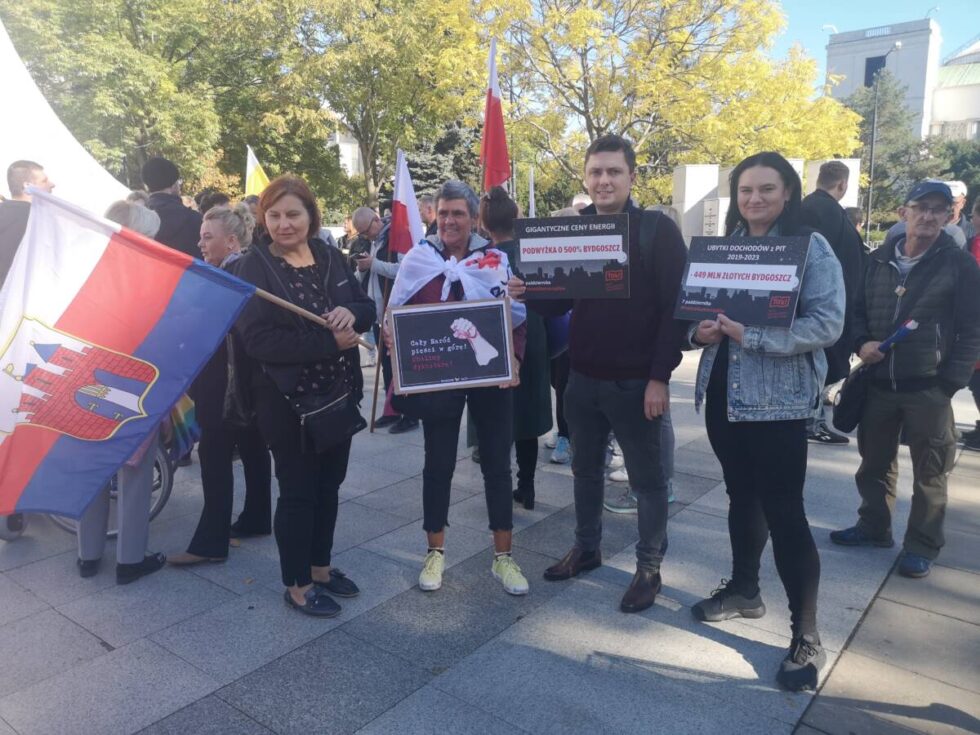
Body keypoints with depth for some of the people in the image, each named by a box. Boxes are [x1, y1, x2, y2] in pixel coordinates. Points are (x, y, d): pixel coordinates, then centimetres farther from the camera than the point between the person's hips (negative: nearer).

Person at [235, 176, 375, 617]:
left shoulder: (331, 258, 6)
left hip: (339, 392, 6)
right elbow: (258, 339, -22)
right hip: (288, 399, -6)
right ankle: (296, 585, 22)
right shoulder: (253, 269, -11)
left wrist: (351, 313, -17)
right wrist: (329, 341, -24)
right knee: (298, 491, 5)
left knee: (328, 485, 17)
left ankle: (320, 567, 35)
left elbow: (368, 309, 7)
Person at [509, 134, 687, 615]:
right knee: (586, 469, 18)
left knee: (646, 478, 8)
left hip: (635, 381, -5)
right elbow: (558, 301, 11)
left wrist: (660, 376, -17)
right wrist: (527, 294, -11)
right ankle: (586, 548, 37)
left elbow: (674, 307, -12)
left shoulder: (658, 230, -9)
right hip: (582, 377, 5)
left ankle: (649, 567, 24)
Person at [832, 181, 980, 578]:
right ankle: (873, 526, 33)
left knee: (929, 471, 7)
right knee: (875, 460, 16)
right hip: (879, 382, 4)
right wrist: (862, 342, -7)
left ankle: (922, 545, 21)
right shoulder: (878, 260, 6)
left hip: (929, 388, -4)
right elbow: (858, 310, 14)